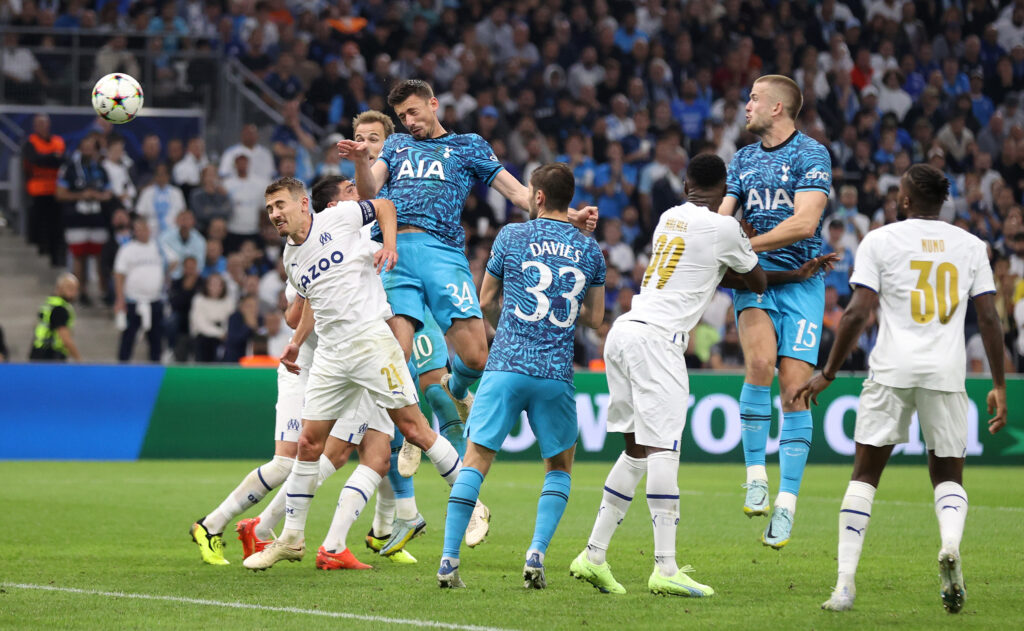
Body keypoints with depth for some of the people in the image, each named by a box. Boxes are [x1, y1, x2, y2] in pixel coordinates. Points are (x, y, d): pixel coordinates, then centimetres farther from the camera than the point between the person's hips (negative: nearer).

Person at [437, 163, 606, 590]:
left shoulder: (512, 236, 3)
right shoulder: (590, 251, 8)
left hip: (506, 366, -1)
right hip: (556, 374, 1)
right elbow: (594, 318, 16)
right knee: (559, 467, 17)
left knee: (476, 461, 1)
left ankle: (449, 560, -8)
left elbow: (486, 301, 13)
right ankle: (536, 554, -1)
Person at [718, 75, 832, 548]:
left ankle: (787, 503, 0)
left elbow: (804, 222, -15)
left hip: (801, 279, -3)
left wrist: (748, 245, -15)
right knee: (761, 362, -24)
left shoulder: (811, 155, -4)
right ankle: (755, 476, -14)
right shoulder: (743, 158, 16)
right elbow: (720, 217, 16)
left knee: (794, 390, -6)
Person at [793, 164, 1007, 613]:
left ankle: (845, 583, -5)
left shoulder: (880, 241, 2)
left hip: (892, 370, -2)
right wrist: (999, 386, 11)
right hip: (947, 373, 2)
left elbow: (858, 313, -5)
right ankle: (950, 544, -18)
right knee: (948, 476, 14)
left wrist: (828, 374, 2)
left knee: (864, 475, 5)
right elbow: (989, 318, 6)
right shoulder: (970, 246, 9)